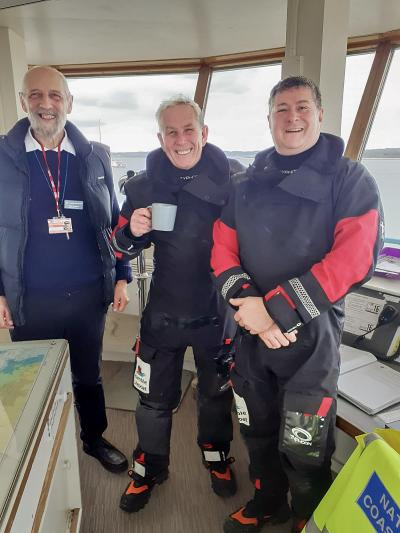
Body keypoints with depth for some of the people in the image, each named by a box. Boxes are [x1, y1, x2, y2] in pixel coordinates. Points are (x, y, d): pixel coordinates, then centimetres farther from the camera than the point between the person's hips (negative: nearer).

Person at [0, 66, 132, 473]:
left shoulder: (95, 157, 2)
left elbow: (113, 221, 6)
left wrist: (121, 277, 1)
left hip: (89, 293, 1)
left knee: (88, 374, 19)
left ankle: (95, 439, 43)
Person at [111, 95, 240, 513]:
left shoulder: (231, 181, -11)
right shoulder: (144, 185, -6)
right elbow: (122, 249, 1)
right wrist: (132, 232, -21)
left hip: (216, 310, 0)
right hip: (164, 312, 1)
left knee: (216, 391, 21)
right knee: (155, 398, 15)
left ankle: (216, 453, 51)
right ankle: (149, 467, 43)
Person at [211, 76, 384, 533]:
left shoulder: (349, 179, -4)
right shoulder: (248, 185, 9)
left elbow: (356, 257, -17)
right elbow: (222, 248, 2)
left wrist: (279, 308, -23)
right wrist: (247, 301, -17)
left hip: (310, 336, -4)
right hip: (250, 333, 5)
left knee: (303, 448, 9)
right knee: (257, 431, 20)